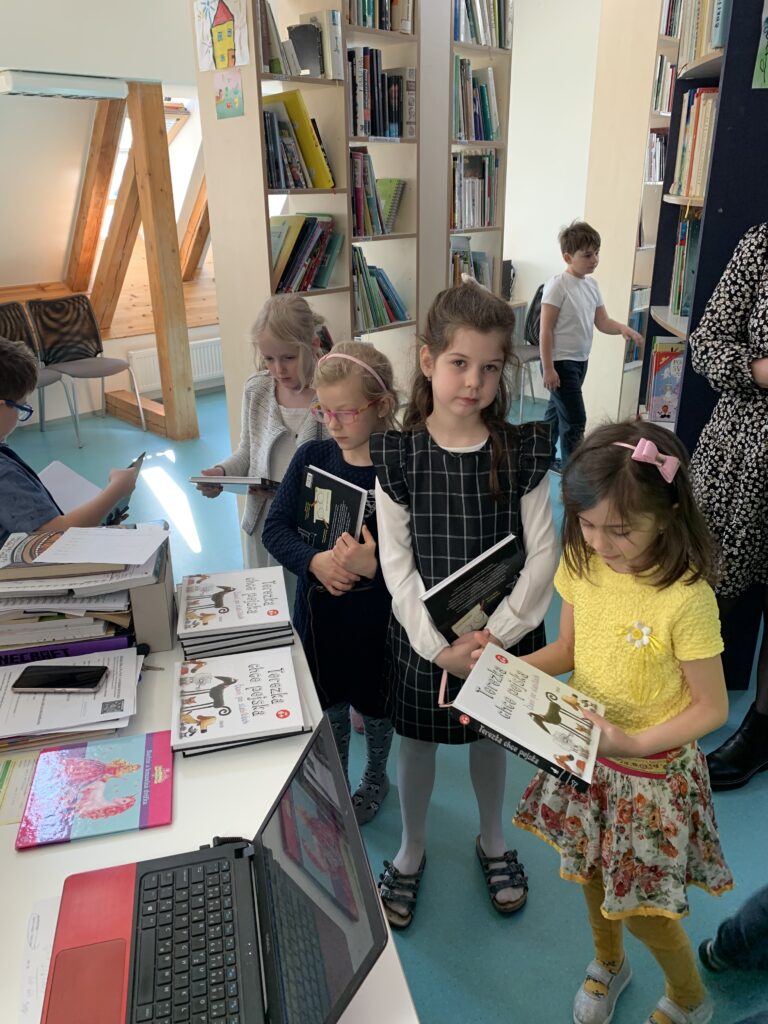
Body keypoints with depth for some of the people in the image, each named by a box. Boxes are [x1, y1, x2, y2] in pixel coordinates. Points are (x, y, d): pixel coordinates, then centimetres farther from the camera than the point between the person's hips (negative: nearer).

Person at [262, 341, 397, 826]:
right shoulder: (312, 457, -7)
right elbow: (276, 527, -5)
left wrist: (372, 567, -33)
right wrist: (314, 561, -22)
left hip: (376, 617, -3)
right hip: (318, 610, 3)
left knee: (374, 704, 21)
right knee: (328, 705, 21)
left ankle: (375, 778, 51)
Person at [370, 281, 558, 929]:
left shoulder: (521, 450, -9)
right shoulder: (397, 455, -11)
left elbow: (543, 554, -8)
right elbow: (396, 563, -10)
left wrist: (495, 635, -14)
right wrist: (438, 644, -16)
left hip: (503, 633, 1)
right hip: (423, 633, 0)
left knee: (492, 735, 20)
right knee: (417, 741, 16)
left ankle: (492, 841, 49)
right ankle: (412, 850, 43)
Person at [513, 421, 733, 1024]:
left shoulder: (687, 598, -28)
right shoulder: (583, 565, -12)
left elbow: (712, 707, -18)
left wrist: (635, 743, -29)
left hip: (651, 770, -5)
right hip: (586, 754, 5)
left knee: (638, 906, 11)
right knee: (592, 871, 25)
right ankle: (608, 963, 58)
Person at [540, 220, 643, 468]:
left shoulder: (592, 285, 8)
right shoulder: (558, 285, -15)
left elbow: (602, 323, 9)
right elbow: (546, 330, -17)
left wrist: (623, 328, -13)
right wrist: (548, 368, -20)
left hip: (580, 361, 8)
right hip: (560, 362, -8)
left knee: (557, 411, 19)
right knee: (575, 419, -8)